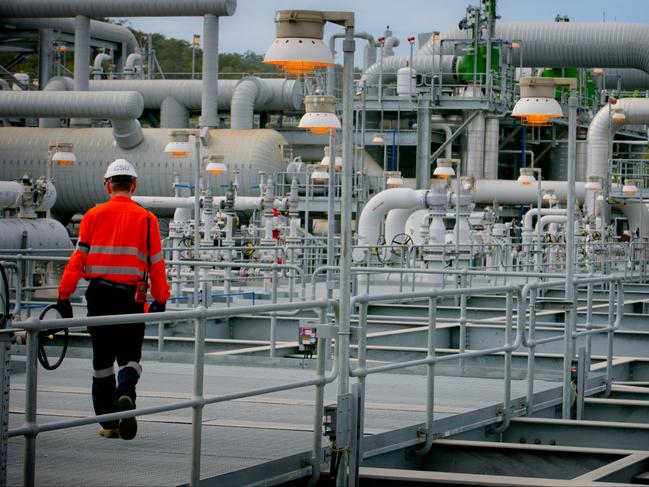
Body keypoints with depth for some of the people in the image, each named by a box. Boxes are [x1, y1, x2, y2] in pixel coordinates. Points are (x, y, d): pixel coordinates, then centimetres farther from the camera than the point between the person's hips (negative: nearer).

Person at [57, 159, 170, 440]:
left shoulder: (94, 215, 2)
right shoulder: (145, 219, 0)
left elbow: (78, 257, -1)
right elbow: (156, 263, 0)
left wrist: (64, 295, 0)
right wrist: (160, 299, 7)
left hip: (99, 296, 1)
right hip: (131, 297, -1)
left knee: (102, 359, 12)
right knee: (129, 355, 7)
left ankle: (108, 423, 15)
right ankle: (125, 394, -24)